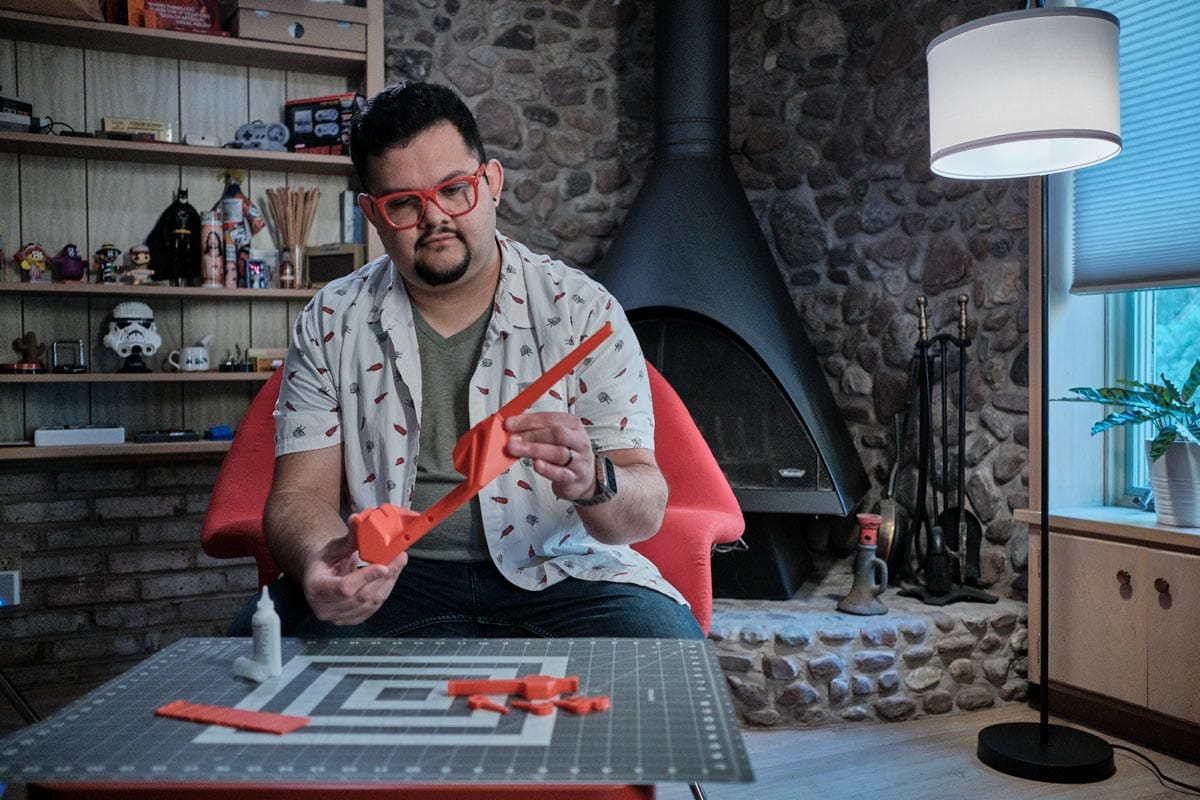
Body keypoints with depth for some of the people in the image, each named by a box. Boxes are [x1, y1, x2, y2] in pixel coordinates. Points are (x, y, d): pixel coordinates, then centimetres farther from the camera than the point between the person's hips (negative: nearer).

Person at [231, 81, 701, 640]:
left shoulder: (583, 311, -3)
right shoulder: (331, 325, 3)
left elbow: (645, 512, -7)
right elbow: (301, 495, 0)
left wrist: (592, 482, -32)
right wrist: (319, 563, -24)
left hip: (555, 571, -1)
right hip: (388, 578, 2)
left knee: (669, 644, -29)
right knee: (259, 633, -26)